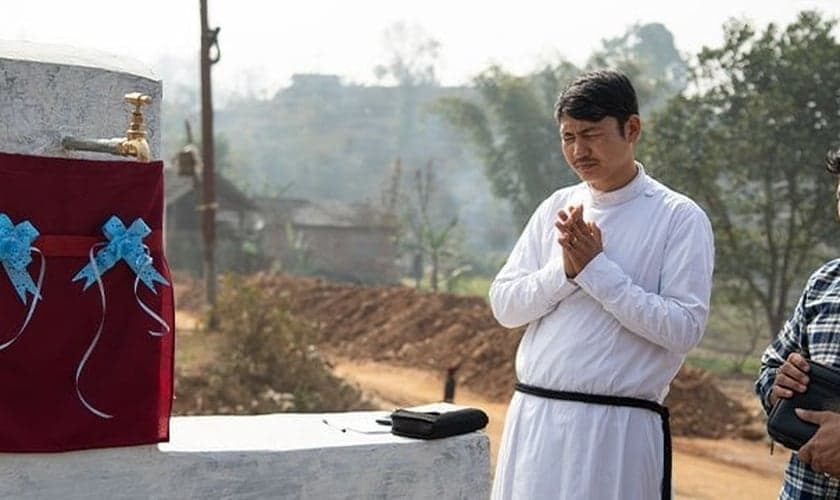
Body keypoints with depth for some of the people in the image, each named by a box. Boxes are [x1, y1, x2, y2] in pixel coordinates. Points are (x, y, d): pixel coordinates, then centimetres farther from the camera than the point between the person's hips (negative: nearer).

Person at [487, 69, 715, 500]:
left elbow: (683, 329, -13)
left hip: (619, 427, -4)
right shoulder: (556, 209, 9)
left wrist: (596, 269, -15)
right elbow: (503, 305, 6)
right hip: (534, 417, 4)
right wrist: (564, 270, -11)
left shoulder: (680, 218, -5)